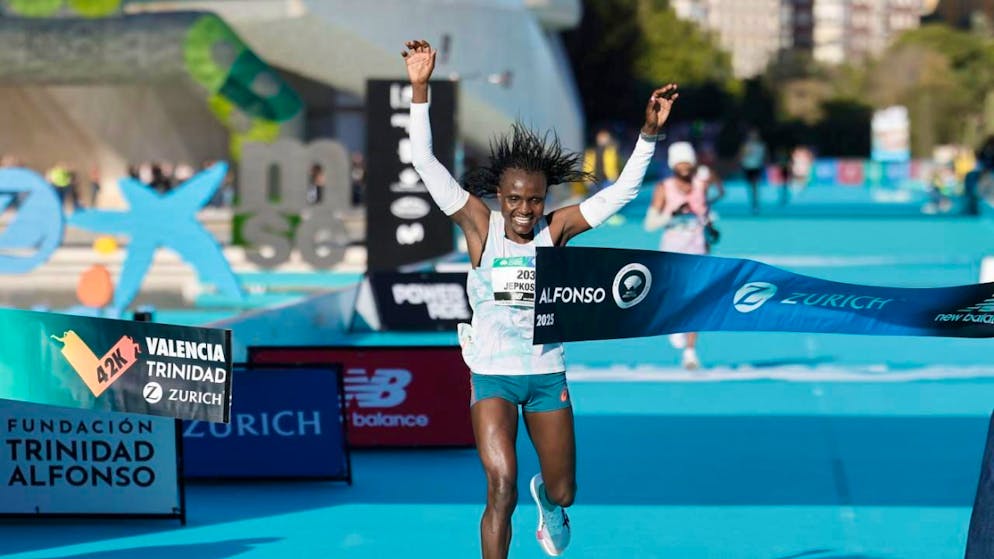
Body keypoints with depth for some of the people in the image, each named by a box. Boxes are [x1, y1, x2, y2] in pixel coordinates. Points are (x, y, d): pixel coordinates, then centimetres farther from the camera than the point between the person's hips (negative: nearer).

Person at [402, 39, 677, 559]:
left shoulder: (555, 229, -5)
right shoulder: (480, 225, -8)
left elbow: (623, 190, -6)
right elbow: (426, 163, -15)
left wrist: (649, 131, -16)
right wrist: (419, 90, -24)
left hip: (547, 375, 3)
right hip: (492, 375, -3)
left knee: (564, 492, 15)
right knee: (501, 488, -19)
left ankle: (547, 499, 53)